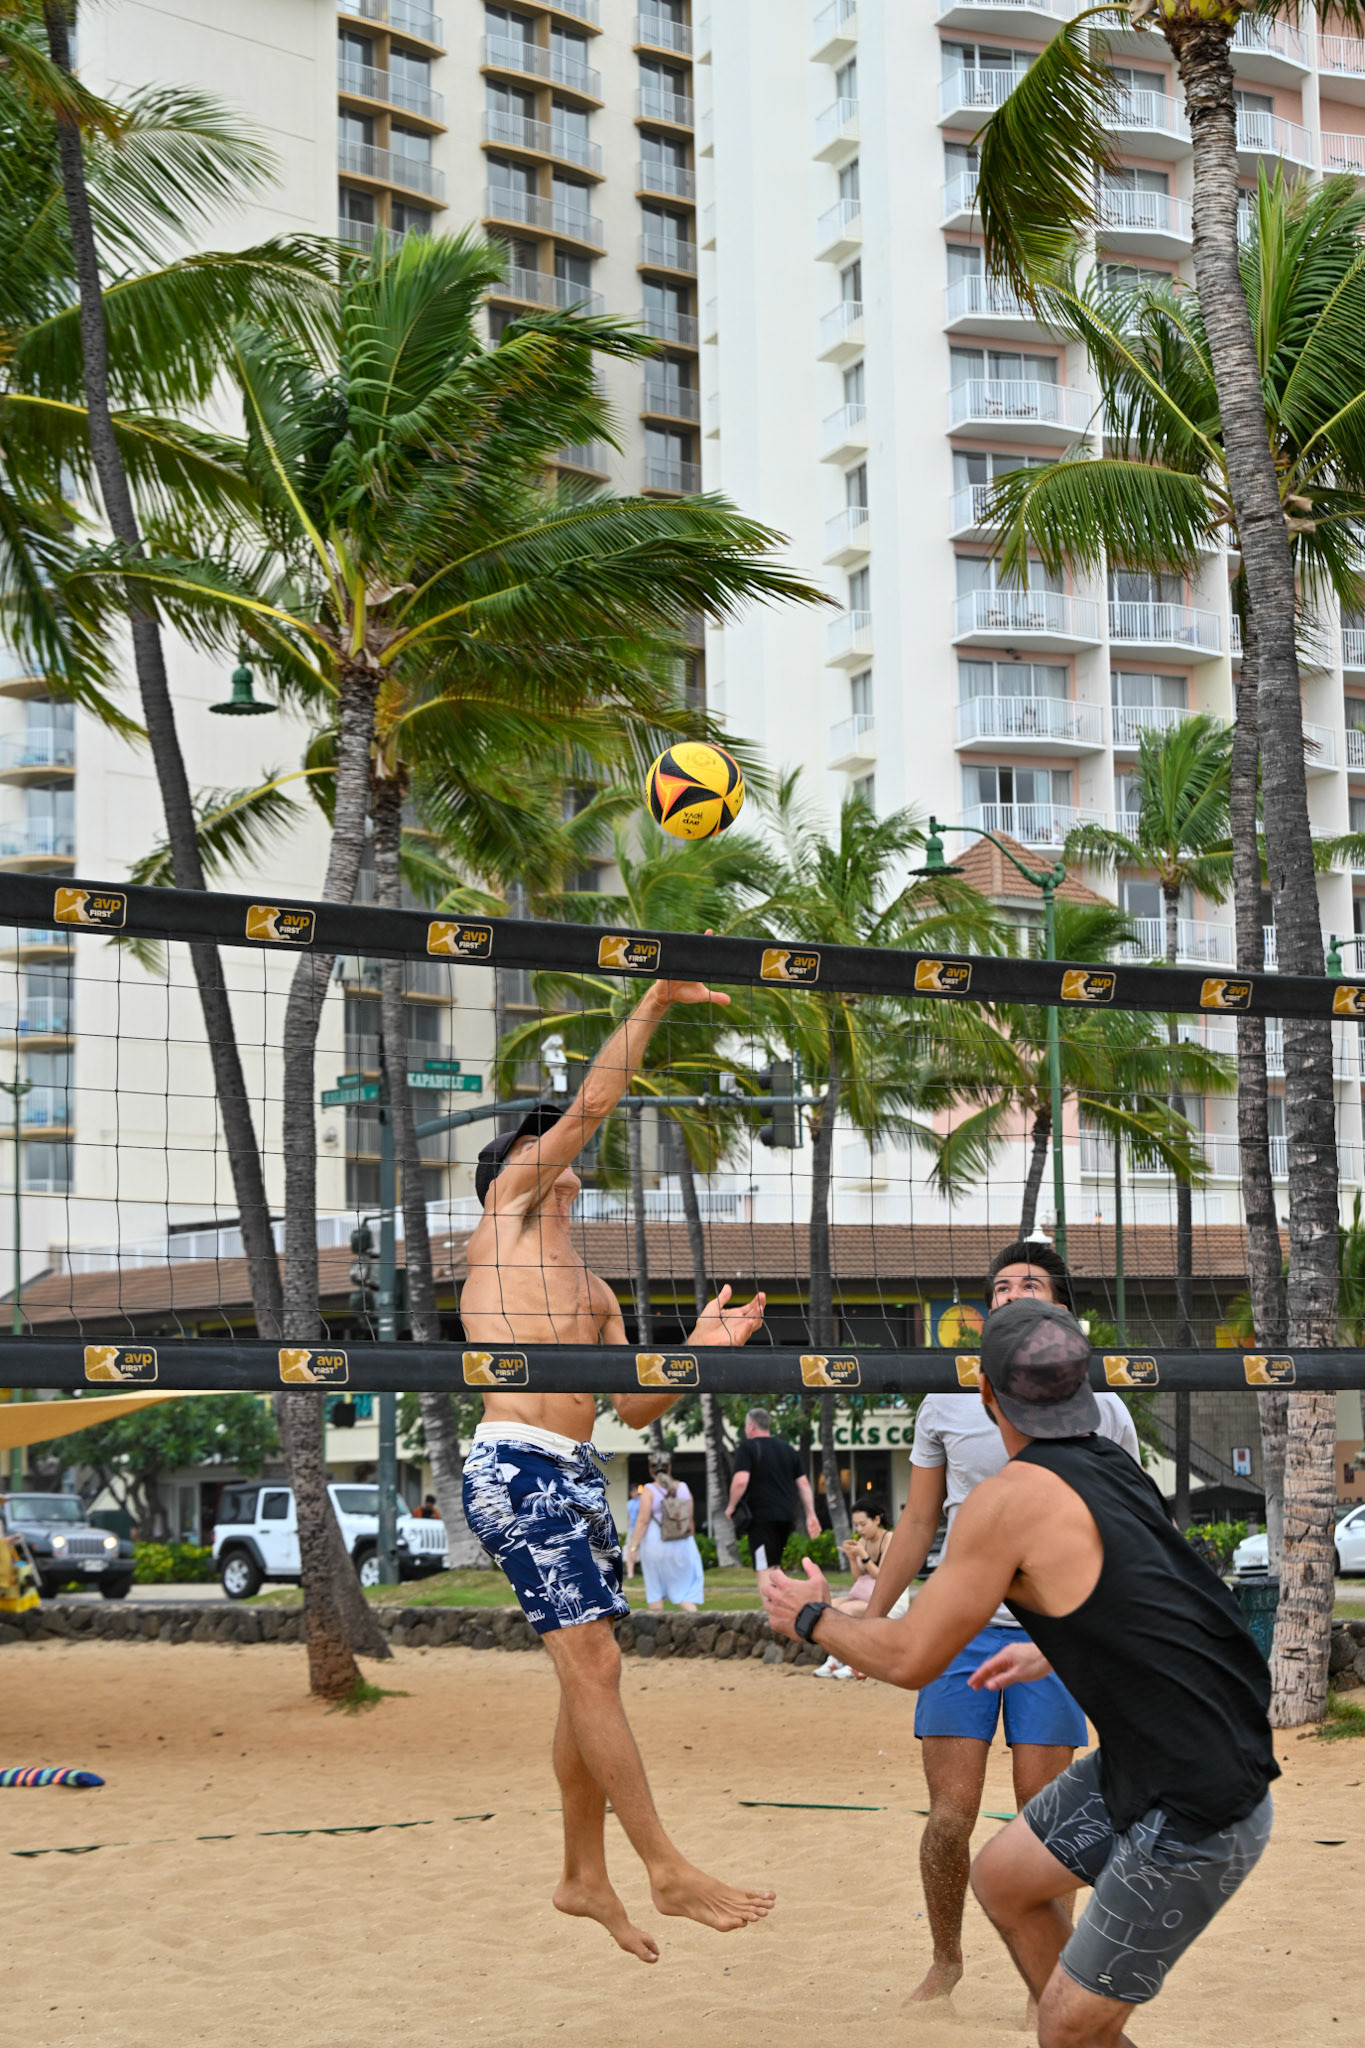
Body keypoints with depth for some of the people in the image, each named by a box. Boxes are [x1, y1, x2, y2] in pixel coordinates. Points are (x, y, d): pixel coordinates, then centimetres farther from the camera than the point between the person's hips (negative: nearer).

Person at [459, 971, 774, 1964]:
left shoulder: (593, 1290, 25)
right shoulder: (505, 1210, 6)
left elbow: (635, 1407, 20)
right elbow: (587, 1110, -4)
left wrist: (704, 1348, 6)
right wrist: (652, 1006, -2)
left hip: (576, 1474, 8)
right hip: (516, 1465, -8)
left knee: (595, 1670, 8)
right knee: (591, 1665, -10)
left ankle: (586, 1875, 17)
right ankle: (667, 1870, -10)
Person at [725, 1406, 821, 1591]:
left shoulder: (747, 1448, -4)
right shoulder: (788, 1449, 17)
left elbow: (741, 1480, -17)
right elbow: (803, 1484, 14)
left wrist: (731, 1506, -4)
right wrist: (811, 1515, 15)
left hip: (762, 1516, -6)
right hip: (788, 1517, 6)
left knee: (764, 1570, -6)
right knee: (773, 1567, 18)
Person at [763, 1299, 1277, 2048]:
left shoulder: (1010, 1499, -19)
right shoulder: (1114, 1466, 5)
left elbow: (910, 1660, -9)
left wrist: (812, 1618, 9)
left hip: (1194, 1818, -9)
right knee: (1001, 1877, 23)